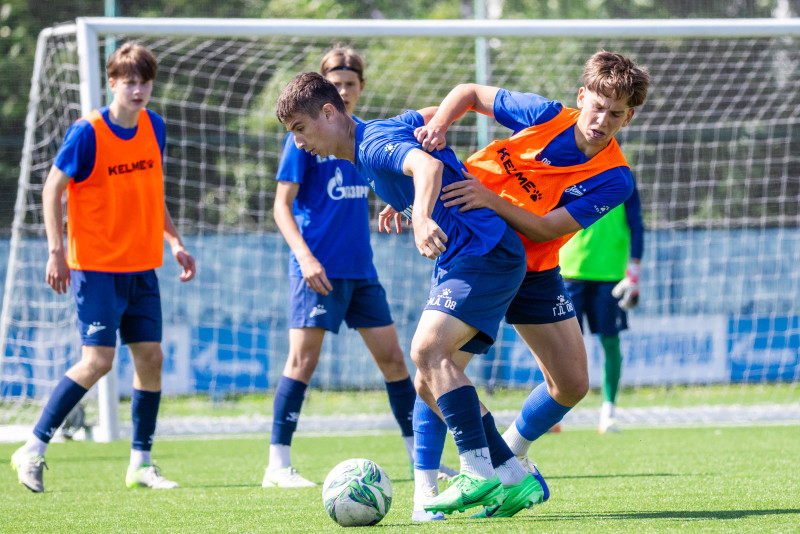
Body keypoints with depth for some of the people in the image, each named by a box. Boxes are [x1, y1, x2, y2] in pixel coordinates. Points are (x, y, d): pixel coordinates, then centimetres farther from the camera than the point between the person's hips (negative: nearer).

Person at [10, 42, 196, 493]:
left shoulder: (154, 127, 5)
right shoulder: (87, 134, -13)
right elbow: (53, 189, -7)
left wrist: (175, 241, 14)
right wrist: (57, 251, -14)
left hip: (142, 268, 6)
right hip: (96, 266, -6)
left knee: (151, 356, 3)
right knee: (98, 360, -13)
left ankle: (141, 463, 12)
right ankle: (33, 450, -4)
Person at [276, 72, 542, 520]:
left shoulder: (376, 143, -15)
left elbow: (428, 165, -35)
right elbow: (439, 114, 33)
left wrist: (422, 216, -55)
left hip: (486, 252, -11)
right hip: (459, 263, 11)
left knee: (428, 350, -27)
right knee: (430, 384, 6)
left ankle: (480, 473, -29)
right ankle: (513, 476, 6)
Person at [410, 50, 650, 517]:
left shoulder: (614, 179, -15)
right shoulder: (545, 117, -15)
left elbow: (544, 229, -23)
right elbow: (469, 93, -1)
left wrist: (492, 198, -37)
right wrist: (439, 124, -21)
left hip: (534, 271, 3)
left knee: (572, 384, 3)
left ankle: (511, 457, 31)